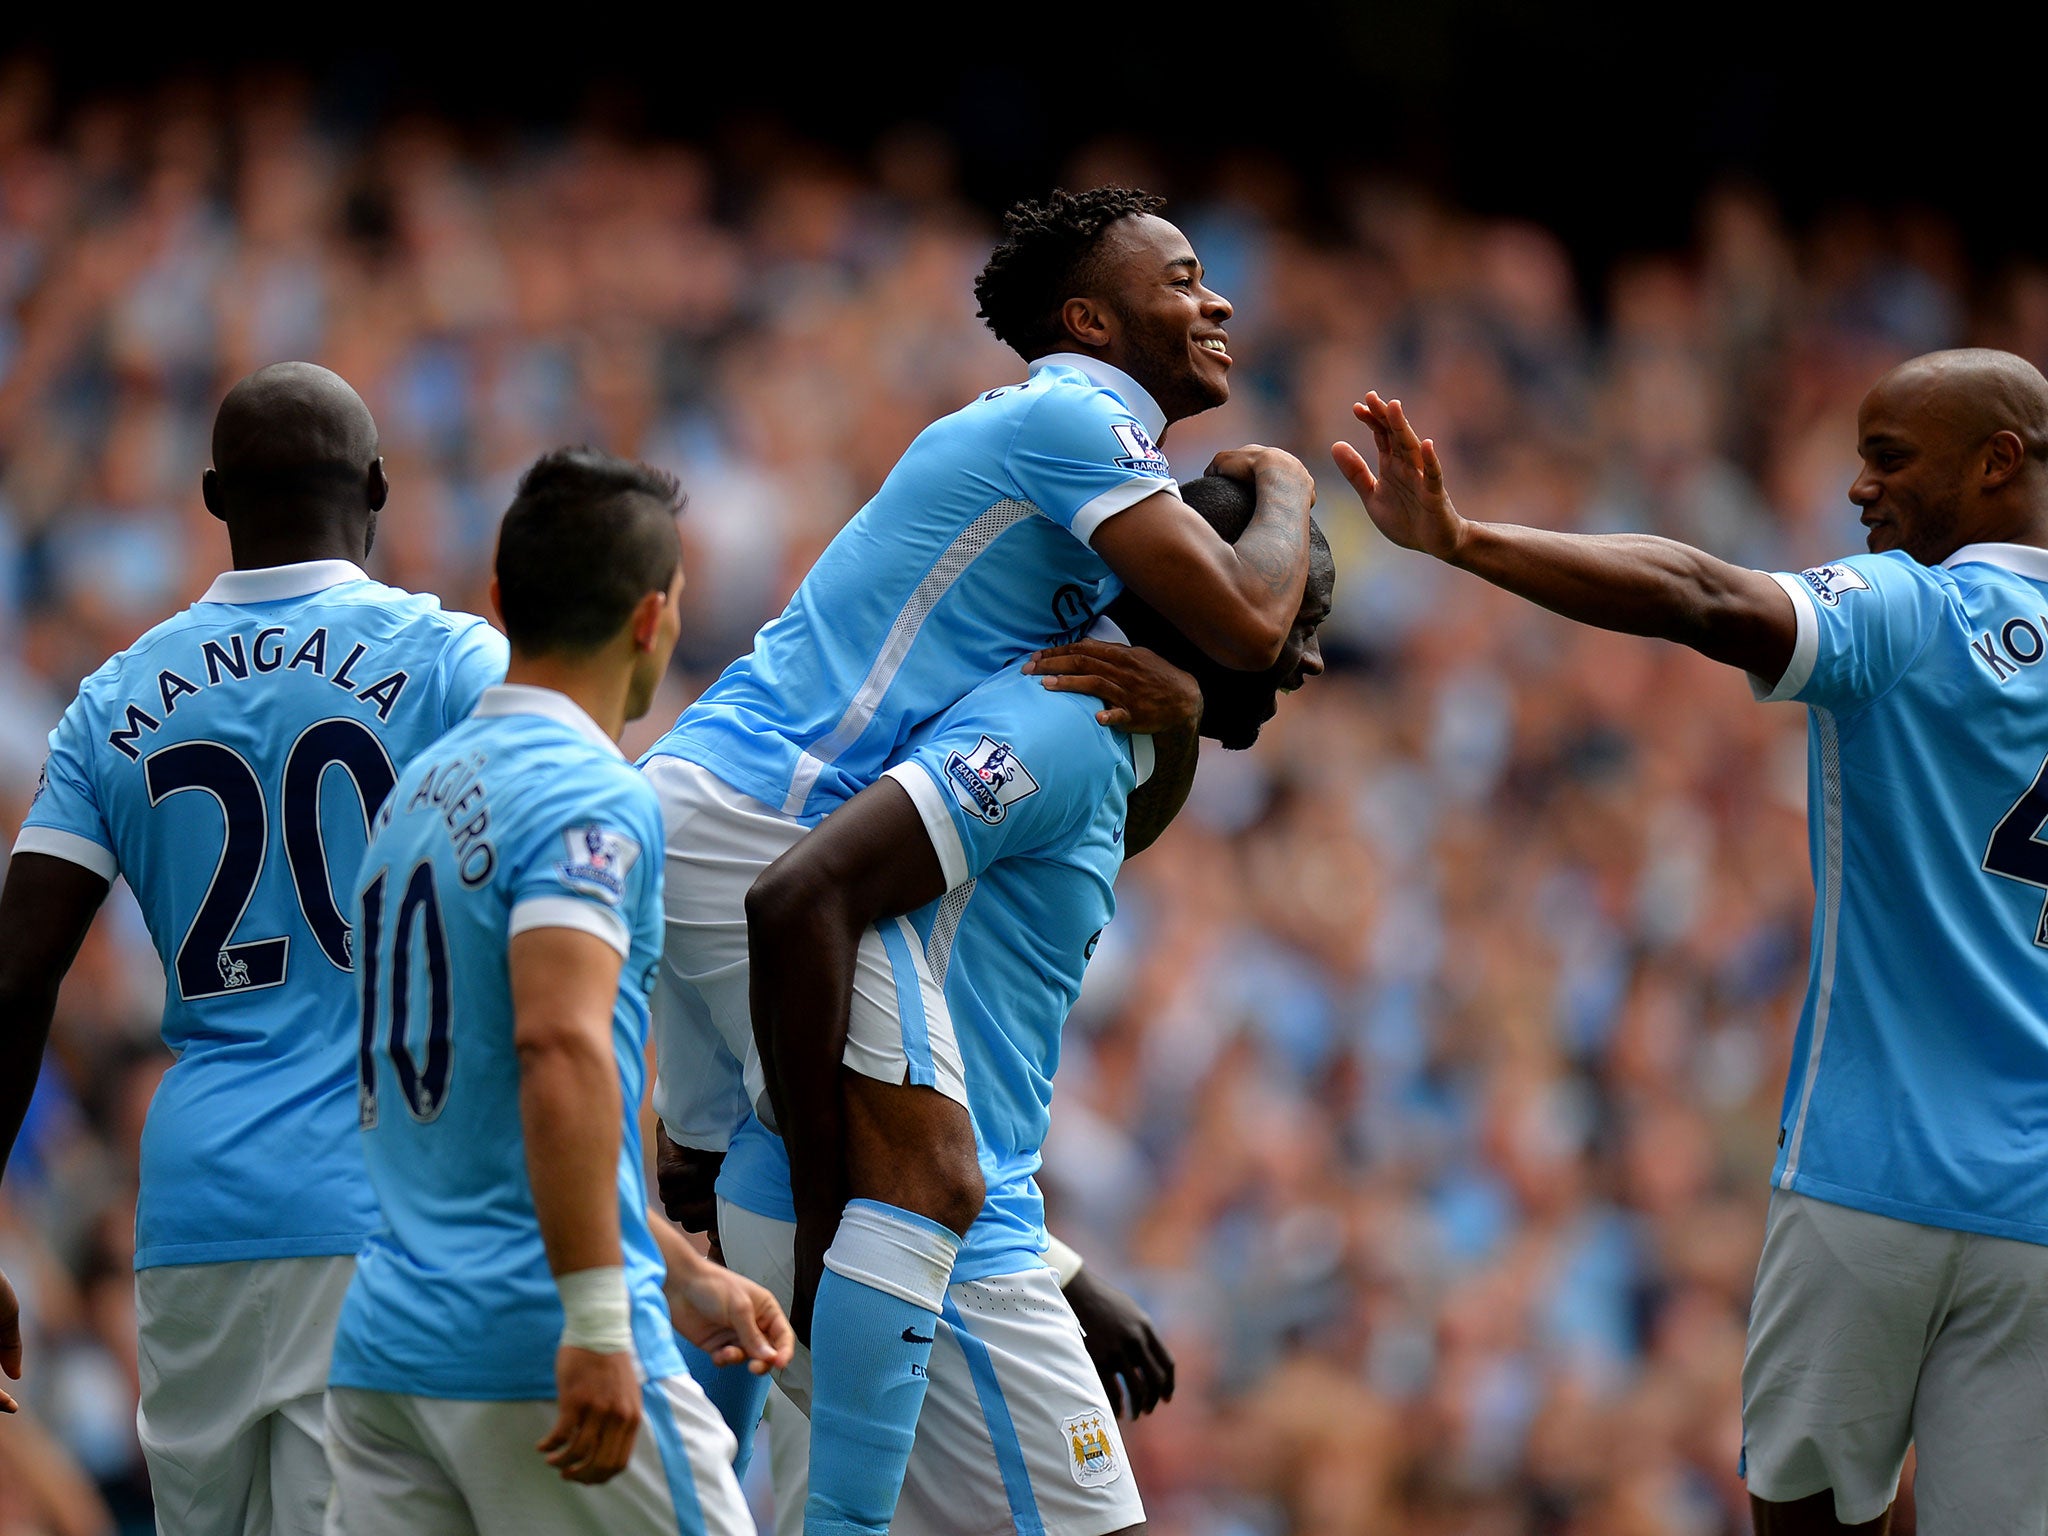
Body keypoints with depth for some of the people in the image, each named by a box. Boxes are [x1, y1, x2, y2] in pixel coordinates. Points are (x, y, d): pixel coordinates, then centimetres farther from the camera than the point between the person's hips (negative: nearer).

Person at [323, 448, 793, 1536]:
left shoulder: (420, 789, 18)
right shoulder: (592, 800, -10)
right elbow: (562, 1044, -25)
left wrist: (678, 1273, 30)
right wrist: (600, 1320, -27)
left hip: (381, 1350, 8)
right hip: (540, 1348, -8)